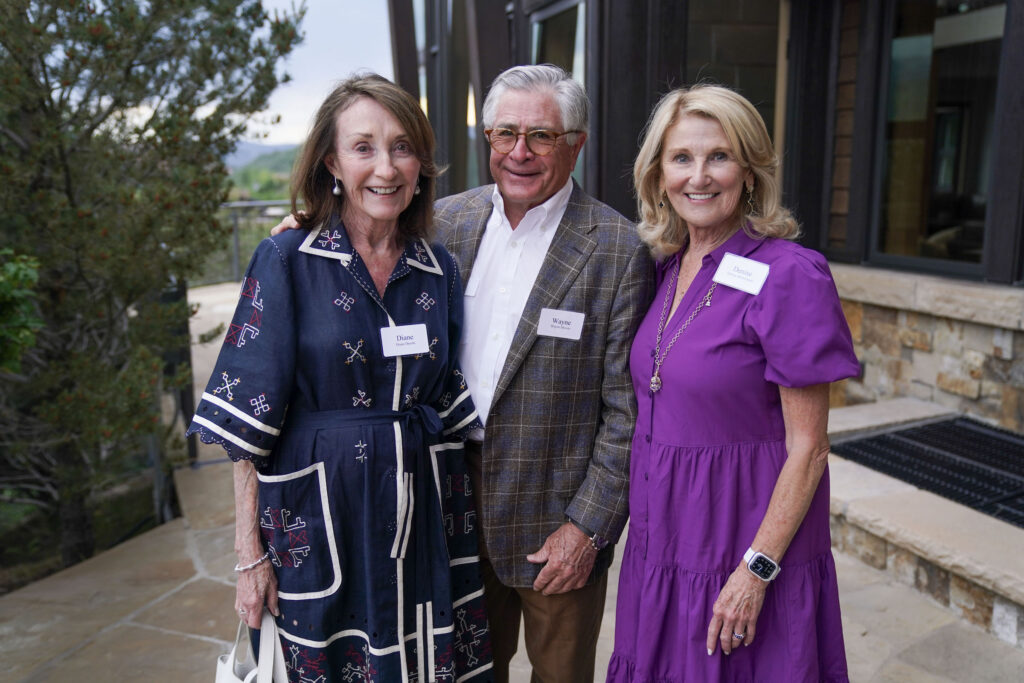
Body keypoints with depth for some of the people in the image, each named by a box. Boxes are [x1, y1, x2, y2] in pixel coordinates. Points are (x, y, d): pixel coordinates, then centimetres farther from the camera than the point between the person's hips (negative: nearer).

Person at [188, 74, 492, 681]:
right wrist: (251, 555, -9)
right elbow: (250, 425, -8)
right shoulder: (286, 261, -8)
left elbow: (450, 405, 9)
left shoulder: (440, 269, 3)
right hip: (319, 520, -3)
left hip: (423, 521, 4)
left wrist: (461, 527, 7)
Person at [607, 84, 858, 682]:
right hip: (662, 542, 6)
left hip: (746, 550, -6)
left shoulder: (790, 275, -17)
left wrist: (757, 570, -16)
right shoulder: (667, 268, 3)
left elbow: (807, 447, -15)